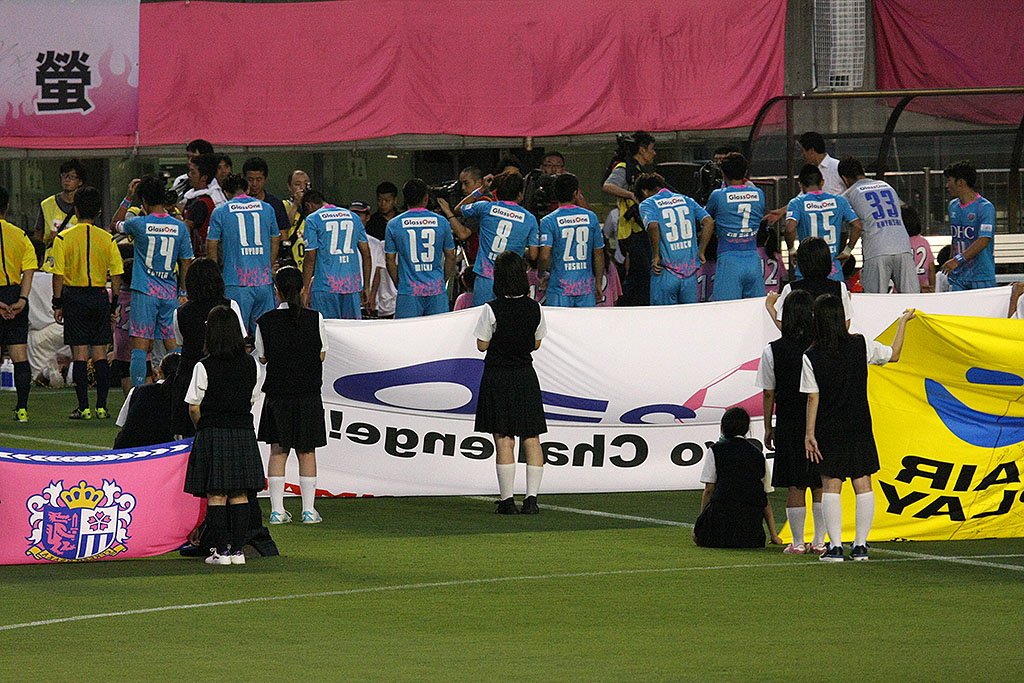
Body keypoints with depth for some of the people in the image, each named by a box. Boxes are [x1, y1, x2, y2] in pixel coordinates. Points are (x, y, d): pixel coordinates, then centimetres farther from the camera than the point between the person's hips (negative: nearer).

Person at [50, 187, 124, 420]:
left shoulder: (63, 238, -6)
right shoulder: (107, 239, 0)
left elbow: (58, 275, -6)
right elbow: (116, 276, 2)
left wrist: (57, 304, 2)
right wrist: (113, 305, 10)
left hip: (74, 297, -2)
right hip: (100, 296, 2)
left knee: (79, 354, 0)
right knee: (99, 353, 7)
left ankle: (83, 407, -2)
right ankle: (101, 407, 6)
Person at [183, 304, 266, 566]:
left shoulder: (204, 367, -11)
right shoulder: (252, 365, 1)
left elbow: (194, 407, -6)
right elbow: (252, 400, 10)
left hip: (213, 434, -4)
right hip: (244, 432, 4)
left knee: (216, 495, 0)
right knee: (239, 494, 8)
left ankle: (221, 550, -2)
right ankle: (237, 549, 8)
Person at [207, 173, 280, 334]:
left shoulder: (220, 212, 0)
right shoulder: (266, 209, 8)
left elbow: (212, 245, 3)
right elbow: (275, 241, 16)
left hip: (236, 281, -3)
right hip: (263, 279, 3)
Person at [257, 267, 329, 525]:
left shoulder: (265, 322, -7)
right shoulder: (314, 318, -6)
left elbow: (262, 357, 2)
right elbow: (322, 354, 2)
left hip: (277, 394, 0)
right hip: (308, 394, 0)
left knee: (278, 451, 8)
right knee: (307, 452, 8)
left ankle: (277, 510, 5)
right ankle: (308, 510, 7)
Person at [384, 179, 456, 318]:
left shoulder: (394, 224, -1)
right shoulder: (441, 222, 1)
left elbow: (390, 260, 2)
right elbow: (450, 257, 7)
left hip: (408, 291, -1)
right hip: (436, 290, 1)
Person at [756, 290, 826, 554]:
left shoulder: (773, 351, -7)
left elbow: (769, 394, -2)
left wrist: (768, 429, 7)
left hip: (789, 425, -1)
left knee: (794, 486, 4)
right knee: (820, 485, 9)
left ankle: (798, 543, 5)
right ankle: (819, 541, 10)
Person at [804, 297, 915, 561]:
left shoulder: (811, 357, -9)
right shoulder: (861, 346, -4)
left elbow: (812, 399, -9)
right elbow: (893, 354, 12)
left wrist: (809, 434, -3)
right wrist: (903, 322, 25)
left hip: (829, 430, -2)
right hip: (860, 428, 2)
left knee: (831, 487, 2)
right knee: (863, 485, 6)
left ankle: (835, 546, -3)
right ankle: (860, 545, 5)